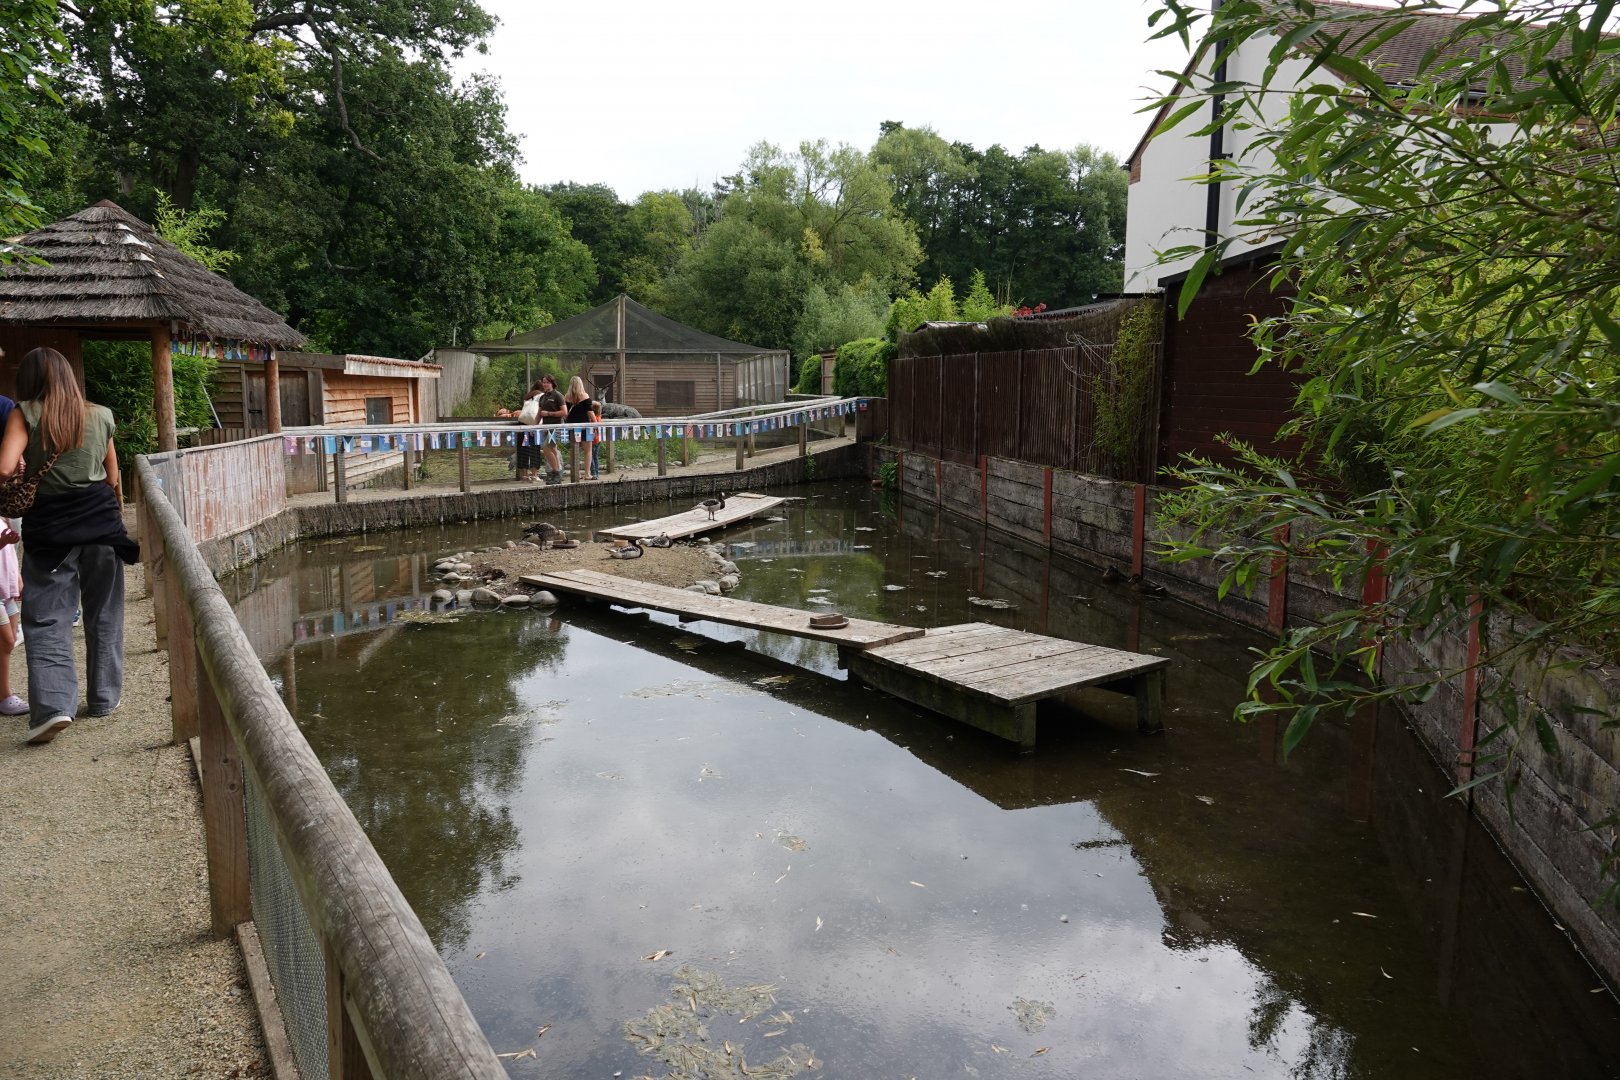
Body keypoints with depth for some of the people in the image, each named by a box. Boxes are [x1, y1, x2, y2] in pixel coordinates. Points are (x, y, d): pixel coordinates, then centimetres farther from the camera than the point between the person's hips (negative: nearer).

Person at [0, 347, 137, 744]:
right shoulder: (100, 416, 4)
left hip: (48, 524, -3)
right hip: (101, 517, 3)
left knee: (46, 617, 3)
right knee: (103, 613, 12)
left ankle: (53, 704, -8)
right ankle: (103, 698, 21)